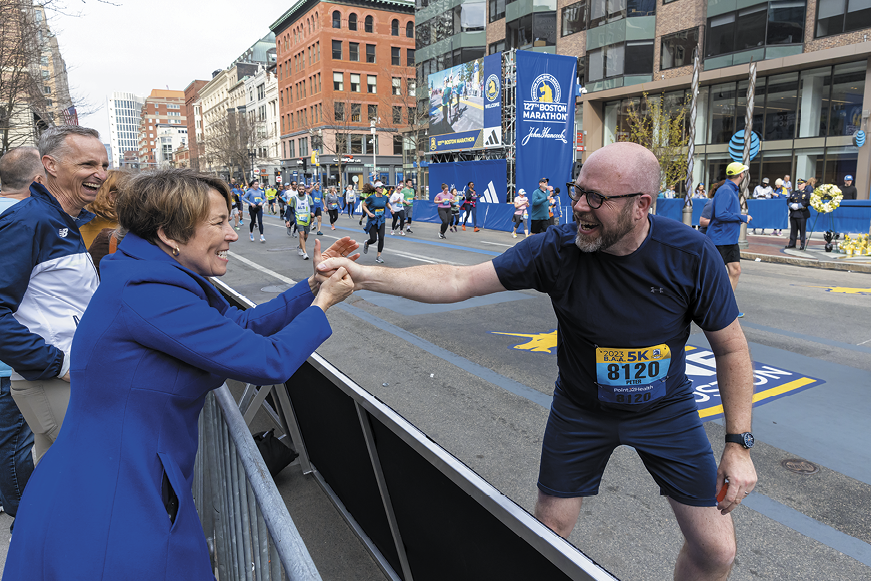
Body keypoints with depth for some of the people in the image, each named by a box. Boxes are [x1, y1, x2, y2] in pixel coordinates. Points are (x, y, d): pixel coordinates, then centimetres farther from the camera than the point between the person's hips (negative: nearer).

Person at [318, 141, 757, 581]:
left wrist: (738, 443, -12)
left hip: (665, 410, 1)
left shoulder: (692, 256, -22)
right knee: (548, 532, 11)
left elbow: (731, 348, -9)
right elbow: (458, 281, -24)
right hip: (581, 409, 0)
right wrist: (364, 275, -33)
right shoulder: (556, 249, -23)